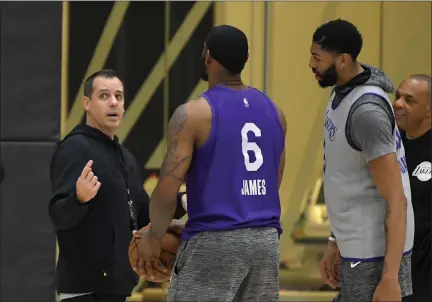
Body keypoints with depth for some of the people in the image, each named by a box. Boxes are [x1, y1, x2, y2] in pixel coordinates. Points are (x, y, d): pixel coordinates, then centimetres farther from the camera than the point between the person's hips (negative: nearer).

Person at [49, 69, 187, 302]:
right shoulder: (74, 148, -12)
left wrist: (181, 203, 7)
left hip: (114, 282, 9)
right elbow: (59, 215, -21)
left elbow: (142, 214, 22)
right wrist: (80, 198, -42)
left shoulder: (125, 157, 16)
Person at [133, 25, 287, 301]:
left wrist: (153, 237, 3)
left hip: (214, 241, -6)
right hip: (266, 239, 6)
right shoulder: (274, 111, 11)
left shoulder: (192, 114, -9)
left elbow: (167, 190, -12)